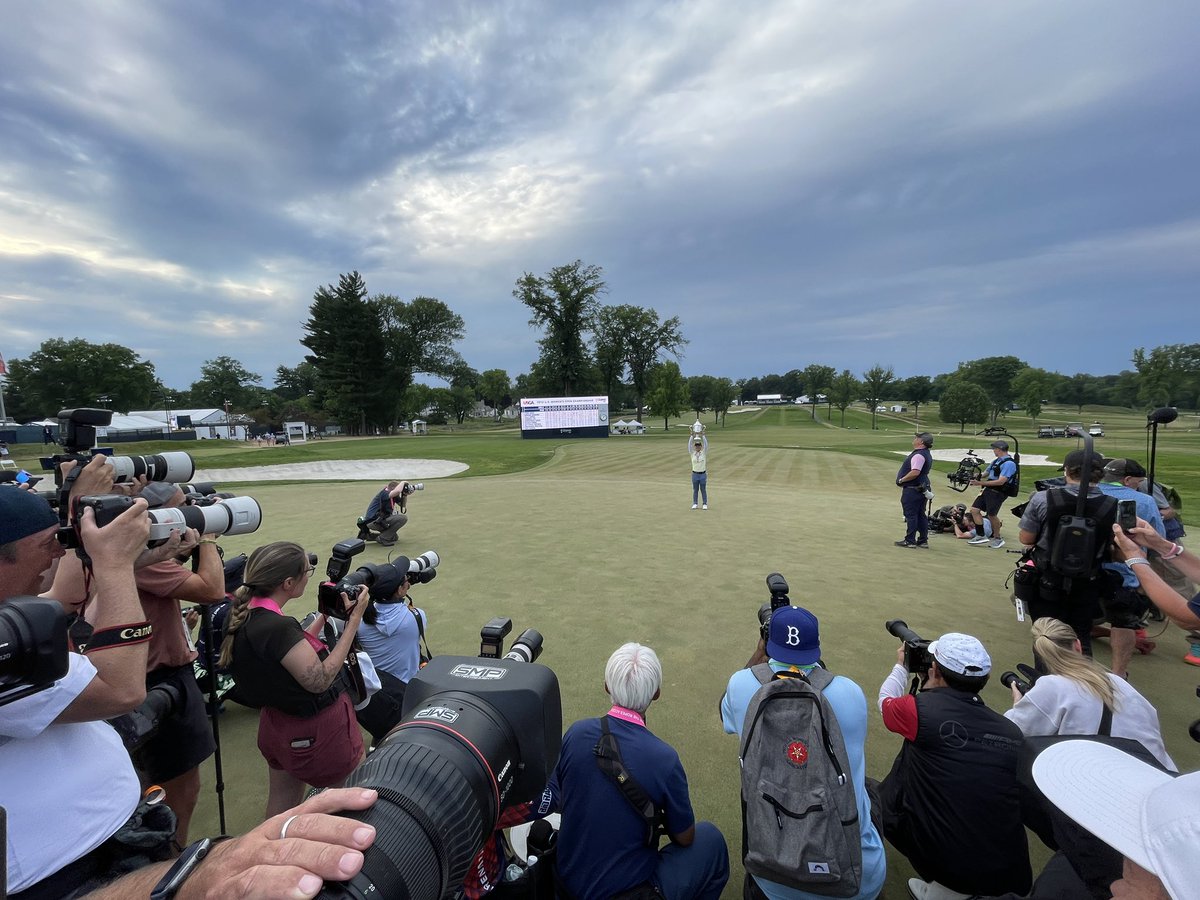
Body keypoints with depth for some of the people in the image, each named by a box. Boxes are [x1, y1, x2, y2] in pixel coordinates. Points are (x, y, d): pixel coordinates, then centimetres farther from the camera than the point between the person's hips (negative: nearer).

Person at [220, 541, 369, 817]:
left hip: (276, 723, 9)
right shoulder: (277, 627, -32)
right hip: (315, 730, -9)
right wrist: (353, 621, -24)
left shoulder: (244, 617, -4)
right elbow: (319, 680, -26)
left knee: (281, 807, 27)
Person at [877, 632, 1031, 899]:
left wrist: (901, 667, 30)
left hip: (949, 864, -4)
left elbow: (886, 700, 10)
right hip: (1011, 875, 4)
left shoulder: (922, 709, -13)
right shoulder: (1012, 731, -1)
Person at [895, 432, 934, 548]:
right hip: (921, 488, 10)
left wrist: (901, 480, -17)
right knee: (921, 515, 14)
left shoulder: (918, 455, -20)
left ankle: (910, 541, 2)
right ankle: (923, 540, 19)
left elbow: (915, 472, -30)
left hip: (912, 490, -10)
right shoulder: (927, 454, 14)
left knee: (911, 515, -3)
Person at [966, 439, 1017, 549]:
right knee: (974, 509, 3)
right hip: (988, 490, 9)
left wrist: (981, 483, -24)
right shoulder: (996, 461, 14)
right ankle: (981, 536, 11)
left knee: (991, 515, -3)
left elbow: (1000, 481, -22)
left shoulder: (1009, 463, -15)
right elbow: (985, 473, 23)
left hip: (998, 493, -9)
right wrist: (975, 477, 4)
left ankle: (997, 539, 19)